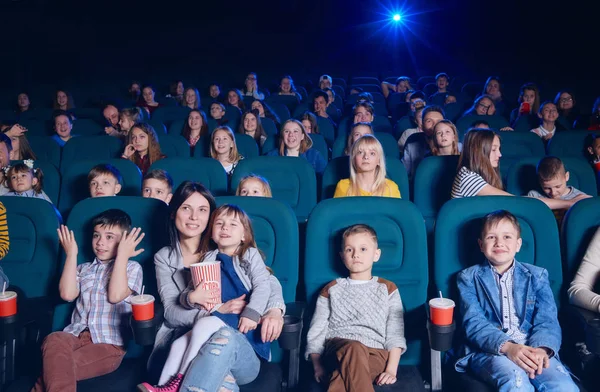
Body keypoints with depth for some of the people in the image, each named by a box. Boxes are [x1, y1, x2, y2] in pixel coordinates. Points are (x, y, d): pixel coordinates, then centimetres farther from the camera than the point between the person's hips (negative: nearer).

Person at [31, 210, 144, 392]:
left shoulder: (132, 267, 9)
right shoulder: (83, 268, 23)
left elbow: (115, 295, -9)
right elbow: (67, 294, 4)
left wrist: (122, 255, -8)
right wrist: (71, 254, 8)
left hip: (108, 343, -4)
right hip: (76, 335, 4)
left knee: (57, 366, -31)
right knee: (54, 340, -34)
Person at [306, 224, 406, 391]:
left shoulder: (387, 289, 19)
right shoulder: (331, 290, 20)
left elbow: (395, 333, 9)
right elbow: (316, 333, 13)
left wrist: (391, 369, -6)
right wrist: (318, 368, -4)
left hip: (375, 354, -1)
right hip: (337, 350, 1)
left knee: (345, 372, -38)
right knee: (353, 349, -39)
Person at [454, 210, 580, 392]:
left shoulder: (537, 275, 19)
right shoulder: (469, 278, 12)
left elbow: (547, 320, 5)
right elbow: (474, 323, -2)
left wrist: (541, 348, -19)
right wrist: (506, 346, -22)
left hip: (533, 349, 2)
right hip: (489, 351, -2)